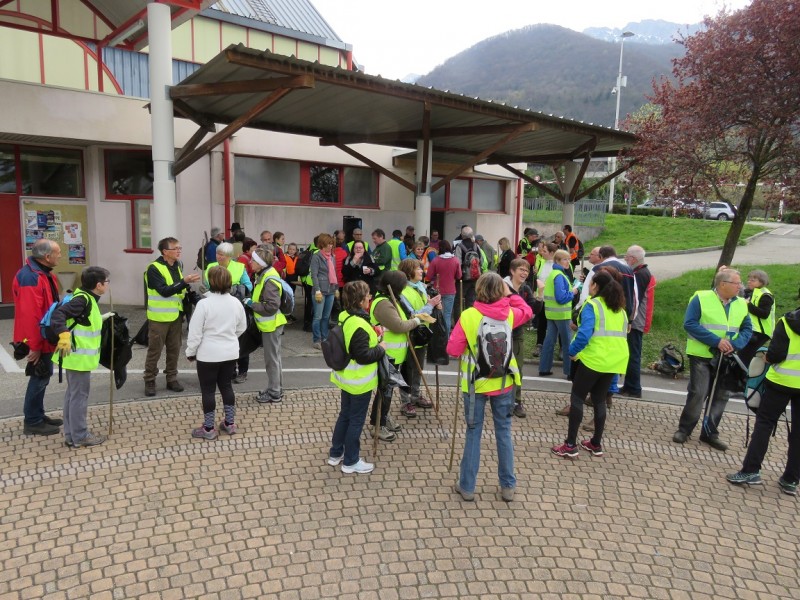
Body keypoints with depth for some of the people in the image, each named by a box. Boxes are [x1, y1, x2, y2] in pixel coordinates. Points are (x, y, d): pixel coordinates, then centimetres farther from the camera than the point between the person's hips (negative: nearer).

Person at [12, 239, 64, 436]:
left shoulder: (44, 273, 9)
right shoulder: (30, 277, -25)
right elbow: (30, 315, -27)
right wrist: (34, 345, -24)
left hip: (45, 337, 10)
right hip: (38, 341, -10)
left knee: (43, 376, 18)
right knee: (40, 378, 0)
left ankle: (38, 415, 31)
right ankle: (32, 422, 13)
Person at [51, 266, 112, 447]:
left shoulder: (87, 298, 10)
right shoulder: (82, 299, -19)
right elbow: (58, 314, -29)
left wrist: (103, 317, 28)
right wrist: (64, 335, -40)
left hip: (78, 356, 10)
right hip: (79, 357, -10)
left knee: (72, 394, 15)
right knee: (79, 396, 0)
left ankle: (71, 435, 25)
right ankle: (79, 436, 10)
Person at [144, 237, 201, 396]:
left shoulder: (177, 266, 10)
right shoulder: (154, 268, -14)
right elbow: (164, 291, -24)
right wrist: (184, 281, -31)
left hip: (175, 315, 6)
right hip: (159, 317, -6)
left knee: (174, 348, 11)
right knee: (154, 350, 2)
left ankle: (172, 378, 22)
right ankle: (149, 381, 14)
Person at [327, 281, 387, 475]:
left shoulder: (345, 317, 0)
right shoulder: (359, 326, -29)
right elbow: (363, 356, -27)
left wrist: (372, 335, 6)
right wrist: (380, 348, -14)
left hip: (347, 378, 9)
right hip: (359, 381, -9)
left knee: (345, 415, 22)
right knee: (356, 420, 6)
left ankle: (335, 454, 35)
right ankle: (351, 461, 20)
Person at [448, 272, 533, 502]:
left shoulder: (468, 316, -17)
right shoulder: (509, 314, -7)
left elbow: (453, 349, -14)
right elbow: (526, 311, 16)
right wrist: (510, 294, 15)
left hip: (475, 383, -2)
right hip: (503, 383, 2)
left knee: (473, 433, 9)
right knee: (504, 432, 14)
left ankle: (467, 487, 17)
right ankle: (507, 486, 23)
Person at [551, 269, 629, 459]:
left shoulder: (592, 305, -11)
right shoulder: (620, 309, 13)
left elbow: (585, 333, -23)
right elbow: (621, 334, 18)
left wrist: (573, 351, -9)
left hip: (593, 359, -7)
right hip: (614, 360, 7)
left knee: (577, 398, 3)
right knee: (599, 400, 17)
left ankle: (570, 445, 2)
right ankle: (596, 444, 23)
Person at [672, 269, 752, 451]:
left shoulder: (742, 304, 6)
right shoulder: (701, 298, -9)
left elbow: (747, 330, 6)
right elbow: (690, 323, -15)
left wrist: (735, 345, -16)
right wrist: (716, 341, -21)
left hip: (726, 359, 5)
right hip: (701, 355, -5)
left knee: (721, 396, 8)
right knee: (698, 393, -7)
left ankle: (710, 433, 20)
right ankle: (684, 429, 9)